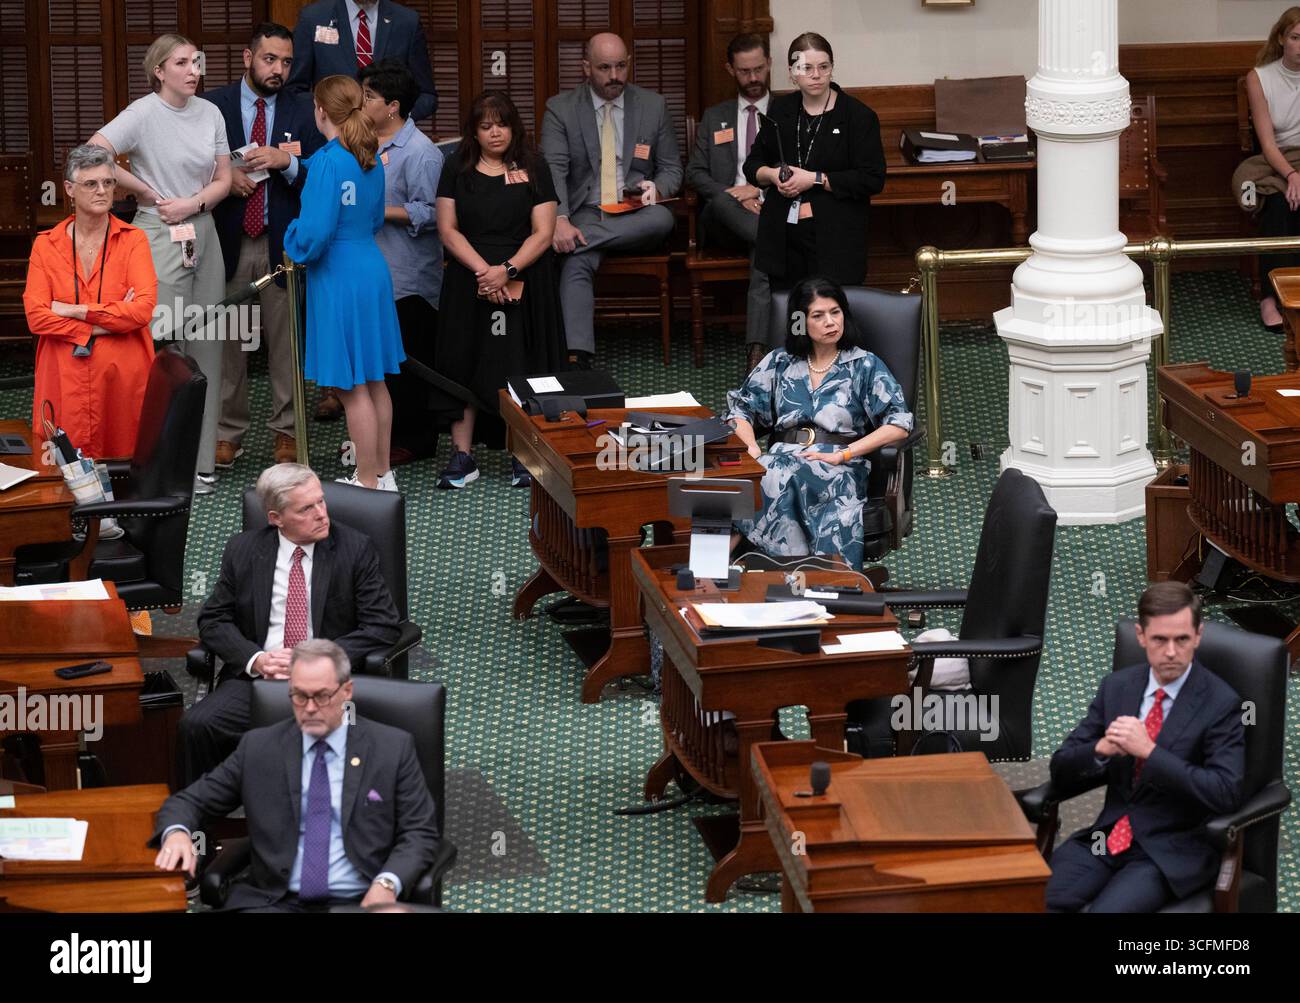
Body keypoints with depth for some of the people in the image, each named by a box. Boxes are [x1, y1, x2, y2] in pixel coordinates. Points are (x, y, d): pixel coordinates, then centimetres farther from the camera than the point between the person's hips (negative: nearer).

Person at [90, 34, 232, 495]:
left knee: (205, 347, 6)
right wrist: (146, 191, -10)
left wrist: (194, 203, -9)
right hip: (158, 236, -5)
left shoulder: (210, 113, 6)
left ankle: (200, 461, 13)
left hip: (202, 233, 5)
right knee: (164, 346, -6)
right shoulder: (144, 114, -10)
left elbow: (223, 179, 11)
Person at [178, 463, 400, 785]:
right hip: (257, 678, 2)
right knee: (196, 726, -24)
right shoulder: (242, 550, 9)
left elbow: (382, 626, -1)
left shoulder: (355, 549, 3)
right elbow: (213, 621, 11)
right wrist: (255, 659, -10)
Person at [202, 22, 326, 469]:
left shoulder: (303, 110, 5)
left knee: (285, 341, 3)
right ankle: (227, 433, 13)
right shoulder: (212, 106, 3)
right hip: (228, 242, 0)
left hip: (283, 243, 0)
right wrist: (225, 177, -14)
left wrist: (285, 162, -17)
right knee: (226, 340, 4)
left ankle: (286, 432, 13)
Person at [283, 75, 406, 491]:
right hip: (373, 271, 8)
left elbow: (315, 232, -22)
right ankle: (382, 472, 25)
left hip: (339, 280, -8)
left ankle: (368, 483, 5)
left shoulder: (328, 161, -19)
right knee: (374, 380, 16)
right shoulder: (371, 160, 6)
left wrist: (294, 244, -2)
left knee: (353, 388, 0)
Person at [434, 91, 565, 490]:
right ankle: (462, 455, 3)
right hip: (469, 279, 1)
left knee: (519, 364, -2)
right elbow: (448, 229, 1)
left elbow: (543, 233, -3)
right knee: (465, 362, -1)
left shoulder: (532, 169, 2)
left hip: (523, 280, -1)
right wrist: (483, 270, -13)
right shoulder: (458, 170, 6)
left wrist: (507, 270, -17)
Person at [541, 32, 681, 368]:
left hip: (635, 213, 2)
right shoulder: (560, 109, 4)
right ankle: (576, 357, -43)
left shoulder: (653, 106, 9)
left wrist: (656, 188, -11)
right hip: (585, 212, -1)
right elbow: (553, 171, -7)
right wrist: (560, 221, -25)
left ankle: (576, 240, -31)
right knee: (576, 264, -33)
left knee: (662, 219, -34)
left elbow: (672, 168, 15)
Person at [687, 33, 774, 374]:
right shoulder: (715, 118, 23)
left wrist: (762, 189, -11)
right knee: (722, 202, -37)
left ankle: (757, 350, -50)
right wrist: (735, 197, -6)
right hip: (726, 219, 2)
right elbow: (696, 173, 13)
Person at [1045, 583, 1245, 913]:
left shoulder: (1220, 704, -7)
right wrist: (1101, 749, -14)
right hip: (1109, 836, 4)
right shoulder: (1117, 686, 8)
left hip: (1172, 851, -4)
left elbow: (1224, 793, -17)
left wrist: (1149, 751, -22)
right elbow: (1061, 769, 9)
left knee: (1105, 910, -31)